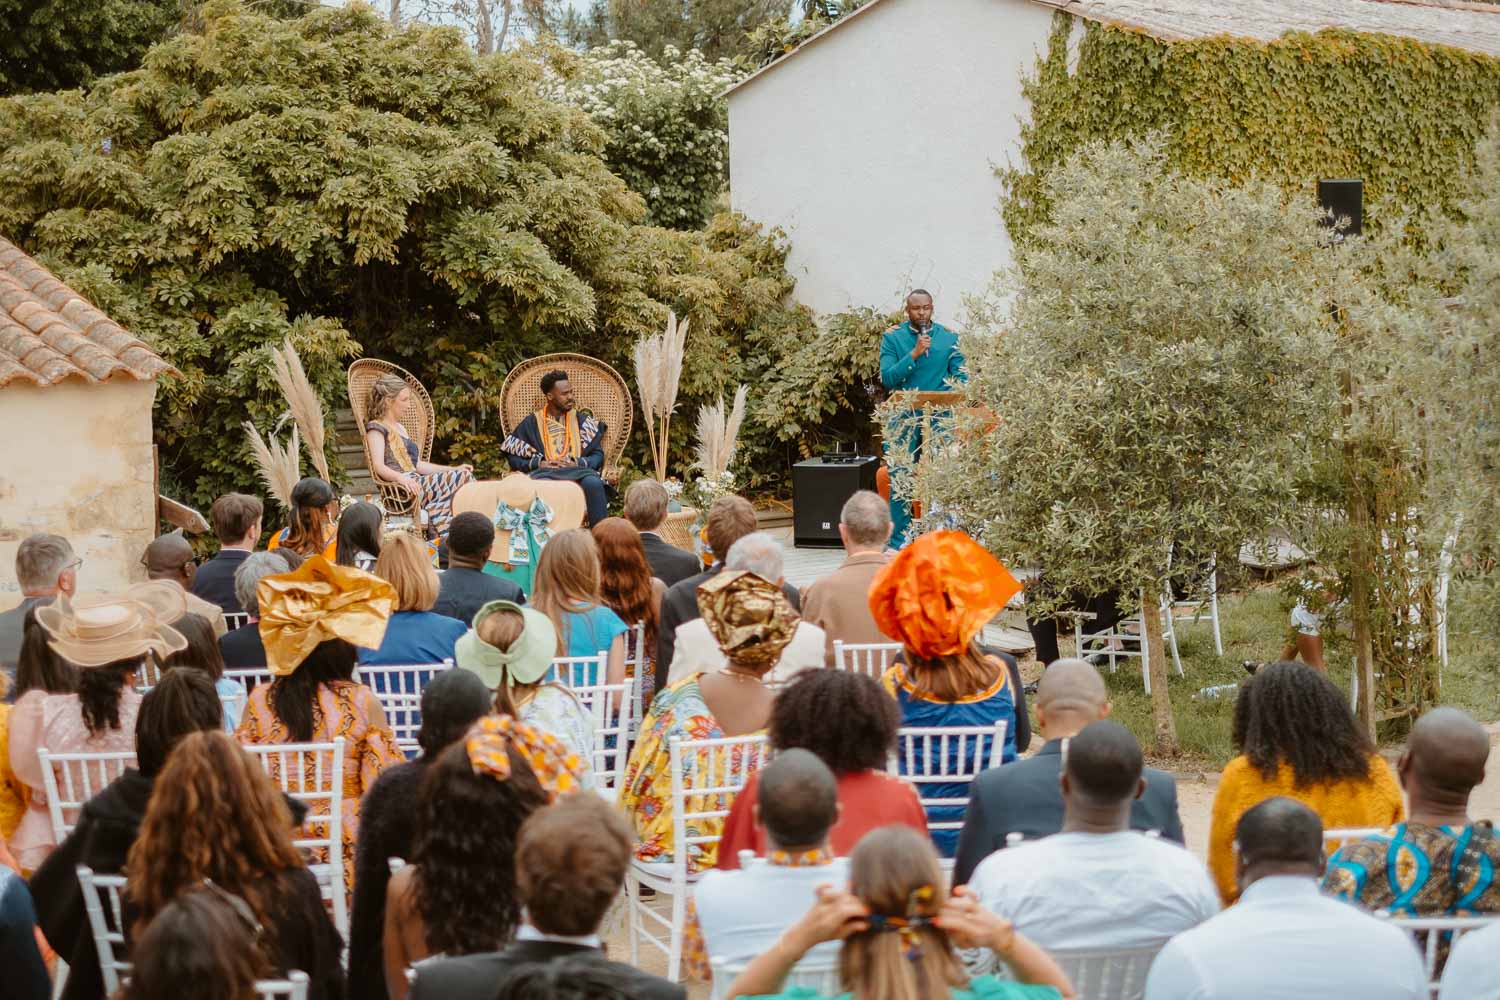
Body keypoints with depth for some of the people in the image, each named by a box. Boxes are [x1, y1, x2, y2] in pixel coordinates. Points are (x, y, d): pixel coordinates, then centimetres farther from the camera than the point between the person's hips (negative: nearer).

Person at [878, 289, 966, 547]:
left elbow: (960, 378, 4)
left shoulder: (949, 337, 7)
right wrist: (914, 354, -16)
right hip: (904, 418, -1)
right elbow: (887, 378, -6)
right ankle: (899, 542, 5)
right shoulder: (892, 338, 4)